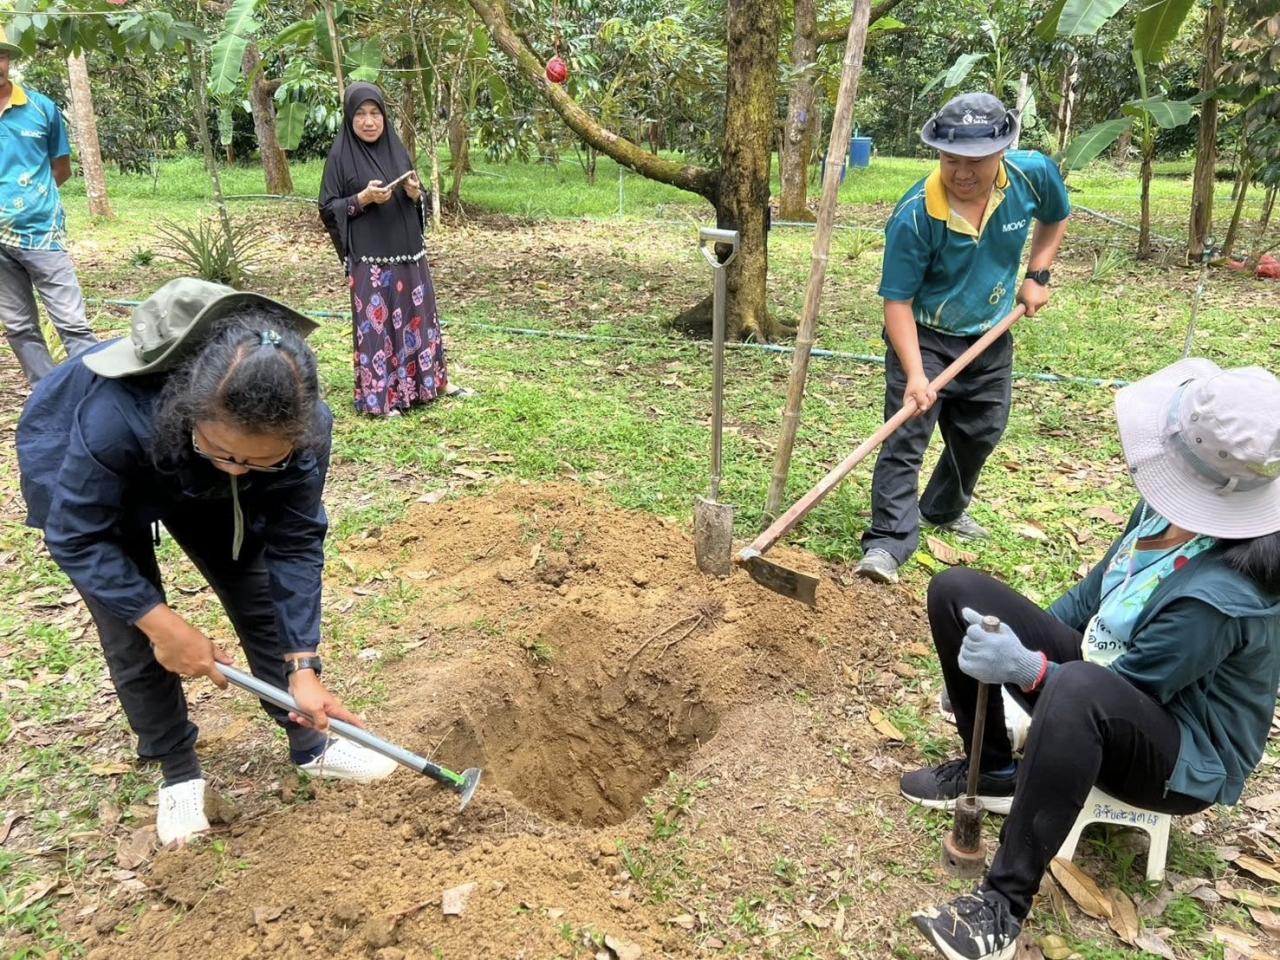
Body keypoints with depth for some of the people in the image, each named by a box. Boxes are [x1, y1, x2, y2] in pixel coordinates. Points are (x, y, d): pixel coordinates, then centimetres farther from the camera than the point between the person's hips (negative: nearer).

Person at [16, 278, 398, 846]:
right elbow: (78, 538, -29)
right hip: (80, 470, -2)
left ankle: (310, 744, 19)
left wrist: (302, 666, -25)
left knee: (259, 595, 1)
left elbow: (296, 543, -23)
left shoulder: (302, 425, -35)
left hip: (196, 481, 3)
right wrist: (164, 626, -30)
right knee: (133, 635, -6)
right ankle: (179, 772, 17)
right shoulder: (114, 416, -45)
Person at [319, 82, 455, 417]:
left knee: (416, 316, 12)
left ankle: (427, 380, 26)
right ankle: (379, 396, 7)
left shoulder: (397, 150, 8)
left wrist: (415, 194, -8)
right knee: (375, 322, -1)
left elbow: (417, 199, 15)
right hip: (369, 257, -5)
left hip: (408, 252, 5)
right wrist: (363, 198, -19)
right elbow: (328, 209, -5)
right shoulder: (340, 156, -5)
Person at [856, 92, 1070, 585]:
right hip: (925, 337, -5)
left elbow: (1056, 217, 10)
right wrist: (914, 374, -34)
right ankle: (888, 542, -13)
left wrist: (1037, 275, -2)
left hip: (990, 338, 5)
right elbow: (897, 300, -26)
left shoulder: (1034, 174, -15)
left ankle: (944, 509, 41)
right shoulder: (915, 215, -28)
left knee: (980, 434, 18)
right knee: (905, 437, -15)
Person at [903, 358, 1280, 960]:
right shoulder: (1167, 510, -10)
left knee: (1077, 691, -45)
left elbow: (1123, 692, -25)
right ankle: (993, 770, 10)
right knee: (957, 591, -3)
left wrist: (1028, 669, -38)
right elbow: (1096, 591, 6)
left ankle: (1004, 904, -31)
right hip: (1114, 678, 8)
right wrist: (1015, 643, 6)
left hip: (1189, 759, -8)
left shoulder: (1220, 595, -33)